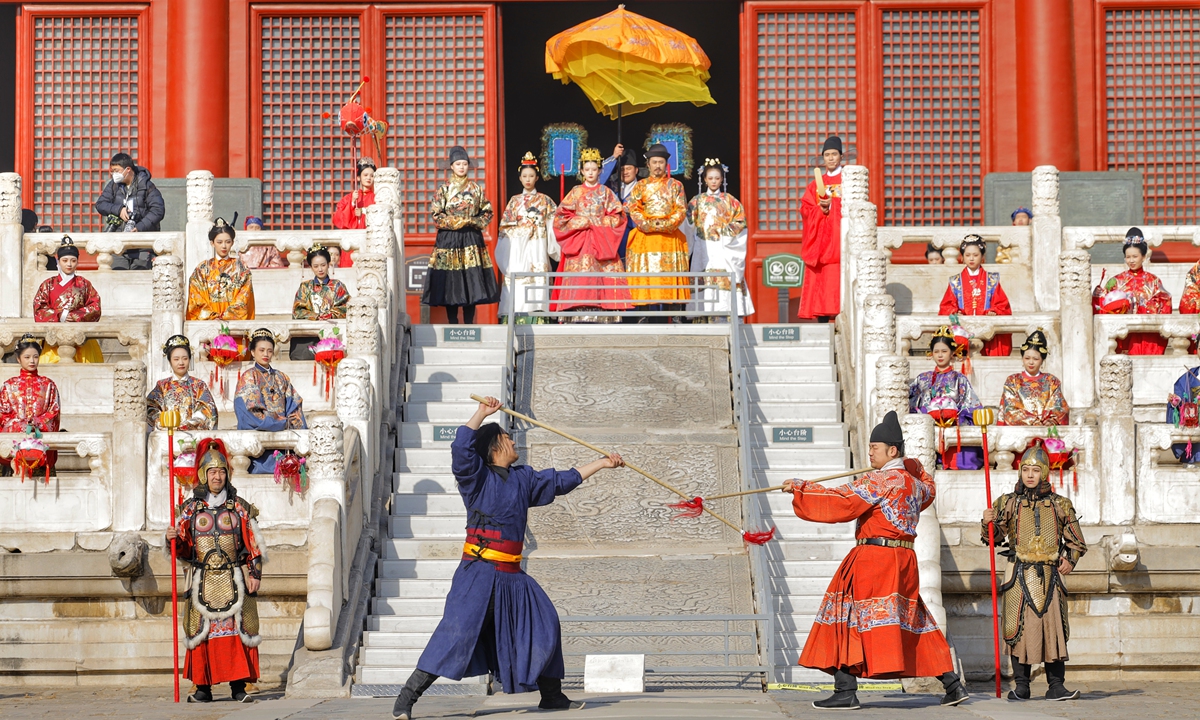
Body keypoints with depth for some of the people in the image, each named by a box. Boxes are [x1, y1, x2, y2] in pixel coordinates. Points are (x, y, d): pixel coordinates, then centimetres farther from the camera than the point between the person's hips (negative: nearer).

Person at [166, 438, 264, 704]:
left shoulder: (240, 507, 6)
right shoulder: (191, 508, 9)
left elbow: (254, 545, 6)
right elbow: (185, 549, 12)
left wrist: (254, 574, -2)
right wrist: (176, 540, -9)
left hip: (234, 580, -1)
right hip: (204, 580, 1)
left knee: (237, 629, -5)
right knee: (202, 630, -1)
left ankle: (239, 687, -1)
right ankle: (203, 687, 5)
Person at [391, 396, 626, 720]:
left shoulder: (524, 478, 15)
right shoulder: (477, 475, -3)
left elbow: (562, 480, 26)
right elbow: (461, 447, -22)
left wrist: (602, 463, 30)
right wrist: (482, 413, -20)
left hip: (511, 576, 7)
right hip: (478, 573, -7)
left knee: (543, 626, 12)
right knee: (456, 630, -17)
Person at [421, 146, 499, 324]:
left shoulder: (476, 189, 10)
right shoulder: (443, 190, 4)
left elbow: (487, 213, 11)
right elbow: (436, 215, -2)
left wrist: (473, 222, -6)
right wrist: (456, 222, -11)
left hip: (471, 238, 2)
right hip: (448, 239, -1)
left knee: (472, 282, -4)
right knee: (450, 282, -4)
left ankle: (469, 324, 0)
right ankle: (452, 325, 0)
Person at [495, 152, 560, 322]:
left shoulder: (544, 200, 10)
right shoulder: (514, 200, 13)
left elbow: (552, 224, 7)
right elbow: (506, 225, 10)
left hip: (537, 246, -1)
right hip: (518, 246, 1)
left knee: (538, 277, -9)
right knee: (516, 277, -7)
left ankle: (536, 318, -11)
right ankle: (517, 319, -8)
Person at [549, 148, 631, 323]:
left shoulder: (605, 192, 11)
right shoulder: (576, 192, 11)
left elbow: (617, 216, 4)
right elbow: (562, 216, 4)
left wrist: (600, 223, -10)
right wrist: (581, 222, -7)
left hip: (601, 241, 0)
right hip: (579, 241, 0)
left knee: (604, 277, -11)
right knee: (580, 274, -13)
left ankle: (603, 317, -14)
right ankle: (581, 317, -18)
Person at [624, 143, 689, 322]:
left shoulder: (675, 185, 12)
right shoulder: (640, 186, 13)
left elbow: (681, 210, 2)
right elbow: (634, 210, 1)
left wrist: (666, 225, -14)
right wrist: (649, 225, -14)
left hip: (670, 238, 0)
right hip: (647, 239, 0)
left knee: (671, 280, -6)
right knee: (650, 281, -6)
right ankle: (656, 324, -5)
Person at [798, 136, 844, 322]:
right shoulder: (815, 185, 19)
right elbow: (805, 209, 8)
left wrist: (831, 206, -16)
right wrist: (822, 208, -12)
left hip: (840, 238, -4)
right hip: (820, 241, 4)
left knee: (839, 283, -14)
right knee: (819, 282, -3)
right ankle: (822, 325, -4)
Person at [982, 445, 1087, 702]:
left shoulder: (1060, 505, 9)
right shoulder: (1009, 502, 7)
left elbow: (1077, 541, 15)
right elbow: (994, 537, 5)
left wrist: (1071, 559, -3)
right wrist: (987, 523, -15)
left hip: (1050, 575, 1)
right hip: (1020, 575, -1)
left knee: (1054, 627, -2)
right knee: (1019, 628, -2)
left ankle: (1056, 685, 3)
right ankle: (1021, 685, 6)